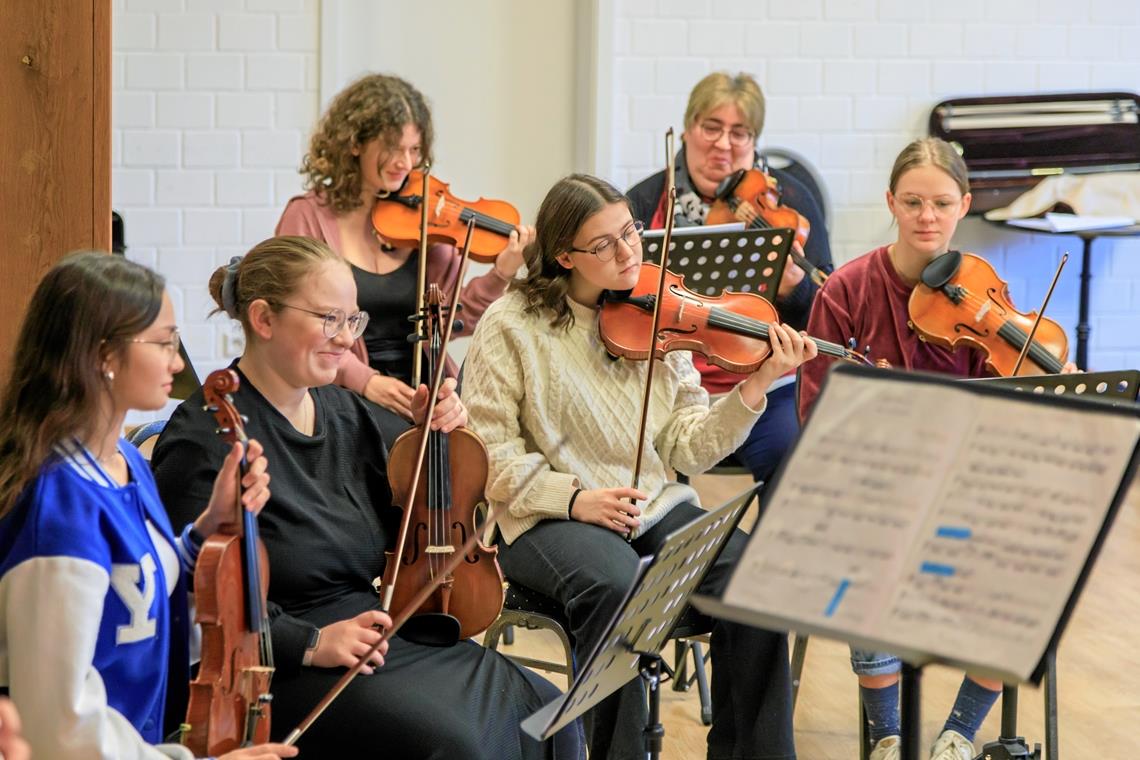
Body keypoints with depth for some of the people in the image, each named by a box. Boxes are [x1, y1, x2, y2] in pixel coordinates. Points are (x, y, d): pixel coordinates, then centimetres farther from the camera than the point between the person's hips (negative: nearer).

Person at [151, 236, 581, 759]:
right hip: (279, 669, -8)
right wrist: (310, 642, -23)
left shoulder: (343, 411, 13)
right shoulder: (206, 437, -11)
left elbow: (394, 536, 21)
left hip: (378, 640, 8)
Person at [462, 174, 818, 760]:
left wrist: (755, 386, -11)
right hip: (551, 521, -4)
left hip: (657, 509, 4)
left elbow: (687, 450, 3)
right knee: (617, 585, -37)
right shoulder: (512, 325, -2)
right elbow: (490, 453, -6)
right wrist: (574, 497, -19)